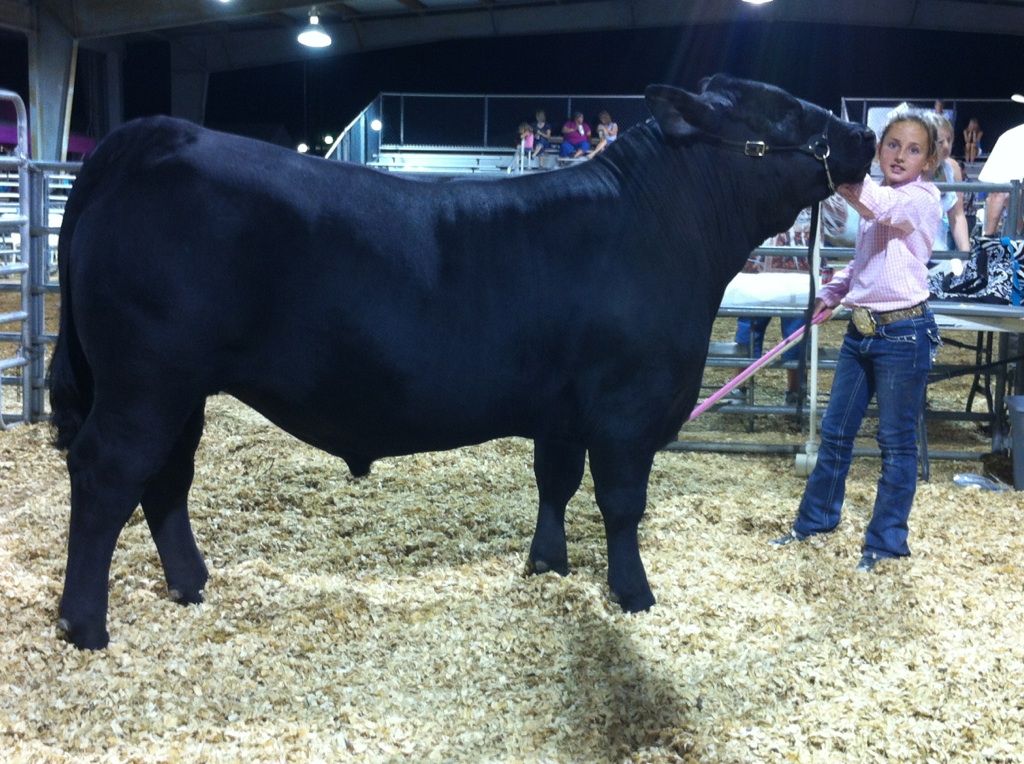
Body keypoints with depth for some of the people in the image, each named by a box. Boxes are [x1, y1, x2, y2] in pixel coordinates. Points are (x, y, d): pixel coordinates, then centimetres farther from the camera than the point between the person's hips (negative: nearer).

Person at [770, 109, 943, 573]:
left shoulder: (923, 199, -11)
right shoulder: (875, 200, 12)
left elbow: (874, 203, -32)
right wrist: (831, 293, 8)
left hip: (903, 334, -7)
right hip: (860, 329, 7)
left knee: (897, 443, 3)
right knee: (835, 431, 14)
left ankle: (886, 542, 15)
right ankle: (815, 521, 30)